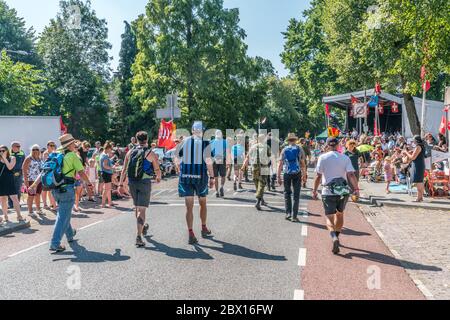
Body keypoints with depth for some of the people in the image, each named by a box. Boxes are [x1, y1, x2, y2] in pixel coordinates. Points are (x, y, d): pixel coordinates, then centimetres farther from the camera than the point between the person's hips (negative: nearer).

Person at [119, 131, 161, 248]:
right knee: (141, 209, -5)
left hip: (132, 182, 5)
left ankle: (143, 227, 43)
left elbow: (124, 170, 2)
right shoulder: (151, 154, -6)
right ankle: (138, 237, -13)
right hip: (144, 182, -4)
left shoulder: (130, 152, 5)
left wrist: (121, 184, 4)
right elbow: (157, 170, -1)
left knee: (137, 206, 22)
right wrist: (158, 178, 20)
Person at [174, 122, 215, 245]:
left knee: (189, 207, 3)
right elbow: (208, 161, -13)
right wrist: (212, 177, -5)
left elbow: (177, 160, 6)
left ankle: (191, 234, -3)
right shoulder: (205, 143, -6)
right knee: (203, 203, 19)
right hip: (200, 176, -1)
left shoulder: (184, 142, 3)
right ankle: (204, 229, 33)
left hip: (185, 176, 1)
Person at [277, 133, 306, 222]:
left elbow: (280, 164, -1)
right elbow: (303, 164, -1)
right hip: (297, 173, 0)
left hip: (287, 173, 1)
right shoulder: (299, 149, 1)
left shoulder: (284, 150, 2)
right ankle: (294, 216, 4)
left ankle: (288, 212, 8)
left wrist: (278, 176, 2)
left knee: (287, 193, 16)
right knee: (296, 195, 5)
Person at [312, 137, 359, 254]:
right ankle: (337, 237, 33)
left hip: (328, 191, -3)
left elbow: (318, 176, -5)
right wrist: (356, 189, -8)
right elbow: (351, 175, -9)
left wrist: (314, 190, 2)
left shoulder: (323, 157, -4)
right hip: (343, 191, 3)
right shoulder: (345, 158, 2)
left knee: (329, 217, 1)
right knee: (340, 214, 22)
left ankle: (334, 237, -24)